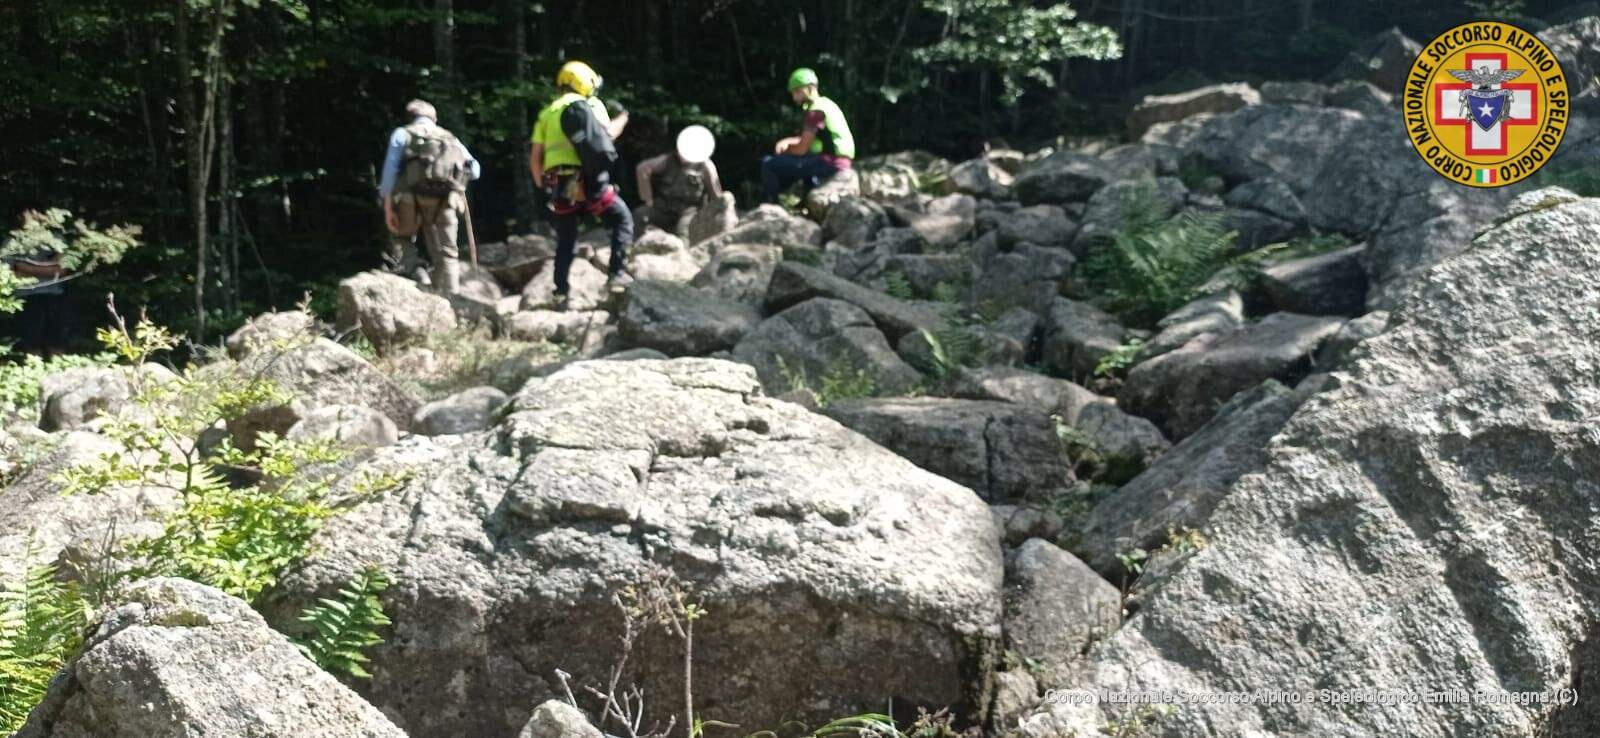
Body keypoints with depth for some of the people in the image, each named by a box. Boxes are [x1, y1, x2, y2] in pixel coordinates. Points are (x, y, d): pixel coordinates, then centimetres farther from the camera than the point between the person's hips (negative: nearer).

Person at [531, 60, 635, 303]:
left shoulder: (546, 113, 18)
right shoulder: (591, 105, 6)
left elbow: (535, 158, 13)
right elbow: (607, 134, -5)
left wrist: (543, 185, 24)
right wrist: (622, 119, 14)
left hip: (559, 184, 5)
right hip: (588, 180, -4)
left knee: (565, 241, 14)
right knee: (622, 219, 10)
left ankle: (561, 292, 11)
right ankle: (616, 273, -2)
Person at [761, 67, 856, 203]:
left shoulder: (816, 111, -13)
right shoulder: (825, 104, 17)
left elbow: (802, 149, -15)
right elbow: (807, 140, 26)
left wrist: (784, 149, 5)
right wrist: (788, 141, 9)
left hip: (829, 164, -10)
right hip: (839, 161, 10)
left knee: (769, 164, -11)